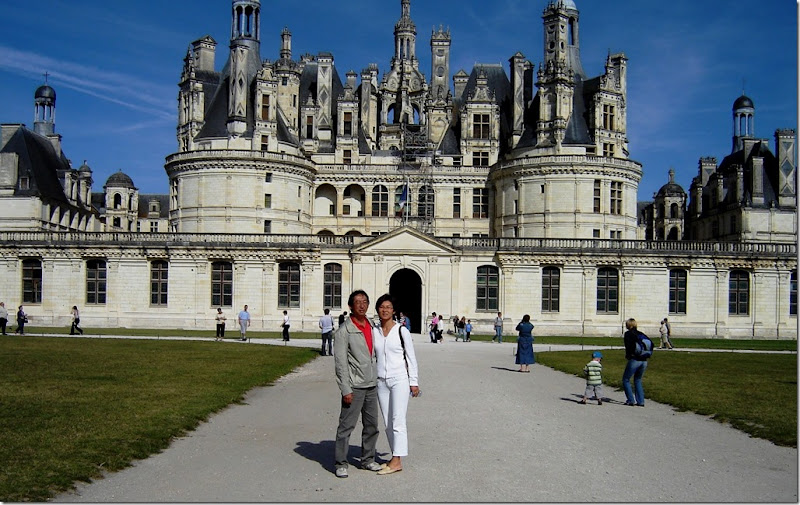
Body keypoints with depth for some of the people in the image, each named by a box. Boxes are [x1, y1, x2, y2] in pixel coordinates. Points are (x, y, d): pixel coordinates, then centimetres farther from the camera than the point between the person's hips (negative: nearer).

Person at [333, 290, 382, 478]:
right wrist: (346, 390, -15)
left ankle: (368, 459, 26)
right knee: (346, 425, -2)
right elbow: (340, 363, -11)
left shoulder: (372, 327, 10)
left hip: (371, 384, 7)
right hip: (354, 386, -7)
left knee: (371, 425, 13)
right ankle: (340, 463, 8)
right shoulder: (344, 331, -9)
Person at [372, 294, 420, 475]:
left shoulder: (402, 331, -5)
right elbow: (371, 356, 12)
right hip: (381, 381, 5)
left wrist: (414, 382, -3)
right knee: (388, 422, 7)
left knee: (398, 420, -7)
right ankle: (396, 459, 15)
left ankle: (397, 460, -5)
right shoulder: (373, 332, 6)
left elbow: (411, 357, -1)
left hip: (399, 379, -5)